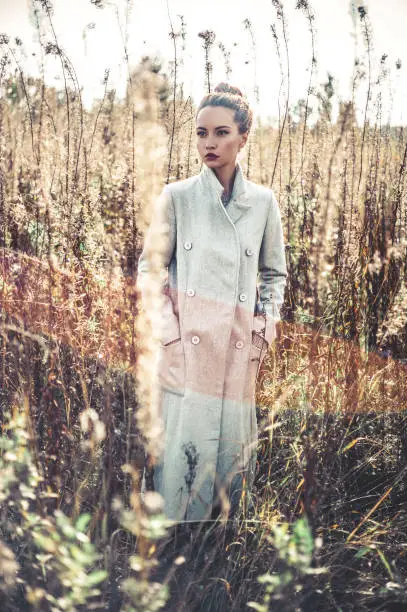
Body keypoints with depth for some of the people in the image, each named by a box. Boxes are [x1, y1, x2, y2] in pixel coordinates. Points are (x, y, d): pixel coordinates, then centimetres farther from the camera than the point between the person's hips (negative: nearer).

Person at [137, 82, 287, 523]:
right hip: (186, 341, -2)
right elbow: (149, 267, 5)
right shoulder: (176, 196, 2)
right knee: (183, 449, -6)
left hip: (238, 347, 2)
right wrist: (167, 329, -6)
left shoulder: (263, 201, 7)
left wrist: (267, 324, 4)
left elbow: (274, 273, 17)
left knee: (233, 448, 5)